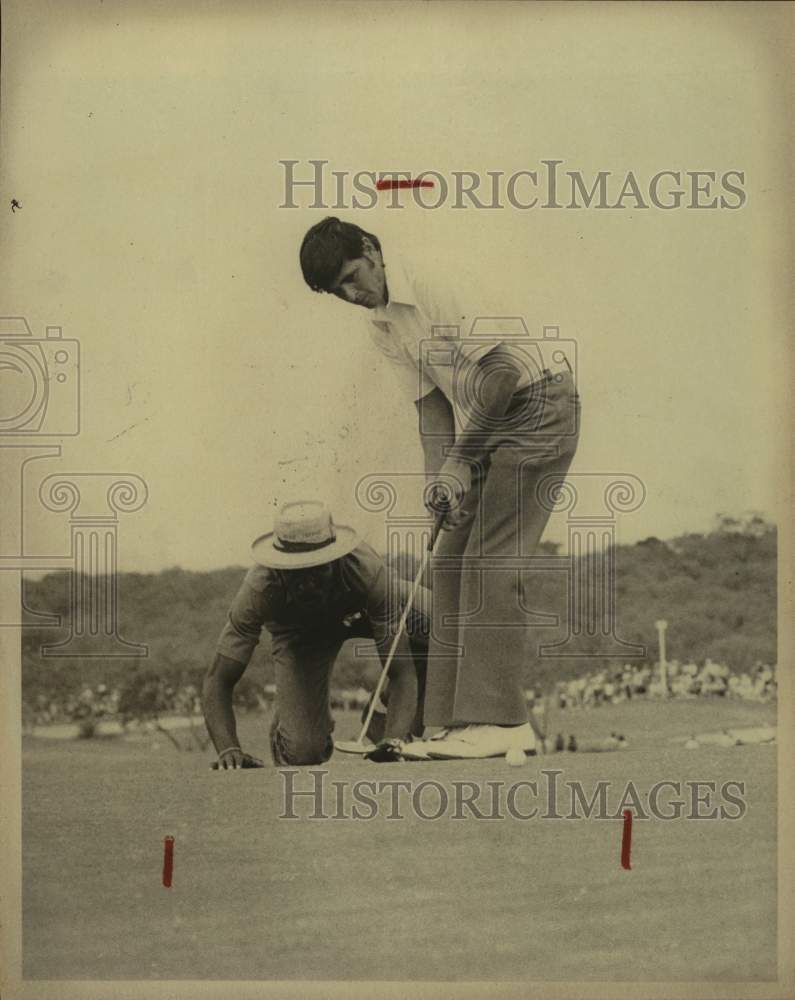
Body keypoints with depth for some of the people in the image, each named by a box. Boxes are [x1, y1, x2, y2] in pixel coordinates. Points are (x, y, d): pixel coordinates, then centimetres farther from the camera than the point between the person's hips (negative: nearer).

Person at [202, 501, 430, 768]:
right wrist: (228, 749, -53)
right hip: (300, 631, -1)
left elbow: (402, 673, -40)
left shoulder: (368, 570, -43)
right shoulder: (260, 588, -40)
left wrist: (394, 743, -56)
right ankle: (286, 724, 20)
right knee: (303, 753, -20)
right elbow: (217, 681, -35)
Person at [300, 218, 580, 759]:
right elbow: (431, 399, 7)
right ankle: (465, 718, 6)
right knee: (450, 563, 4)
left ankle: (499, 720, -13)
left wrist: (459, 460, -17)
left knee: (489, 562, -14)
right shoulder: (382, 322, 8)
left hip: (538, 404, -9)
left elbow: (503, 373, -22)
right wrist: (441, 477, -8)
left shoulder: (437, 282, -20)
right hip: (487, 423, 9)